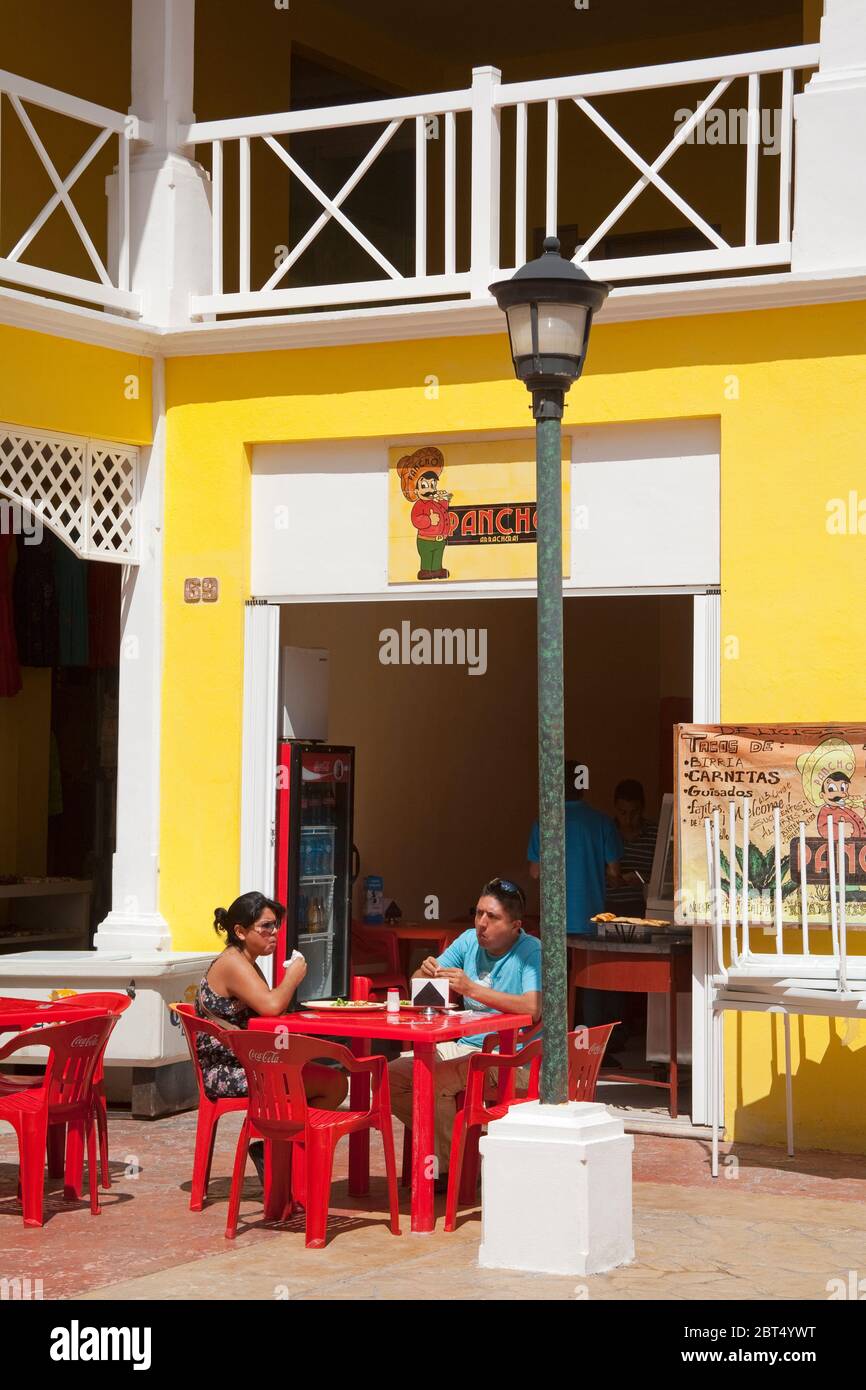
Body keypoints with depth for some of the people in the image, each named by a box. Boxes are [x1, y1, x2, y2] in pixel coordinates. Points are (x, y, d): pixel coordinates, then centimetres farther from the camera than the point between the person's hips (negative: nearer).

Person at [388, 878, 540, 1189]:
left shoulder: (532, 952, -11)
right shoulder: (470, 940, 9)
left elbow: (532, 1008, -29)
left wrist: (472, 989, -34)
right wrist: (427, 972, -15)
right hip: (464, 1047, 8)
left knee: (435, 1079, -29)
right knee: (392, 1076, -6)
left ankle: (450, 1169, -11)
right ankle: (440, 1146, 8)